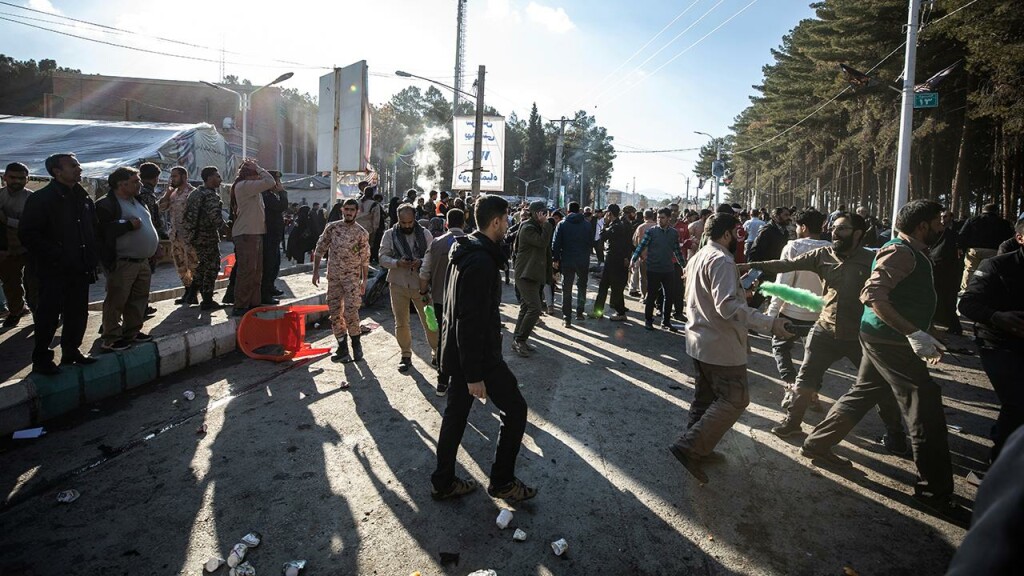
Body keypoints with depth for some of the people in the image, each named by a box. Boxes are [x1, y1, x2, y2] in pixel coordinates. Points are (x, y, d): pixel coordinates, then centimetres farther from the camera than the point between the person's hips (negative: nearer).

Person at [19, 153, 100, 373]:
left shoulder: (84, 198, 11)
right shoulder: (41, 199, -10)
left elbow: (92, 230, 19)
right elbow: (27, 234, -14)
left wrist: (92, 259, 7)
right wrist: (56, 256, -19)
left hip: (80, 270, 6)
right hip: (54, 272, -6)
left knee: (78, 314, 13)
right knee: (48, 316, 1)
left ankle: (71, 351, 28)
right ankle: (41, 359, 13)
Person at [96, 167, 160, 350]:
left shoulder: (138, 201, 17)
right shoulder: (106, 204, -12)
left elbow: (146, 224, 28)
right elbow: (102, 231, -23)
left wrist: (154, 242, 14)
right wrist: (128, 225, -21)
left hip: (142, 261, 9)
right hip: (122, 264, -9)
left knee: (139, 298, 14)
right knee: (116, 301, -3)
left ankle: (132, 331, 27)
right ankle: (111, 339, 4)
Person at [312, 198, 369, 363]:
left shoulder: (362, 233, -2)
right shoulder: (332, 228, 2)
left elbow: (365, 259, 2)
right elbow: (320, 249, 6)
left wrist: (364, 281, 0)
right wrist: (316, 271, 1)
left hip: (352, 277, -3)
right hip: (333, 276, 3)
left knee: (350, 311, -13)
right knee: (334, 312, 5)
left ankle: (356, 343, 8)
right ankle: (343, 348, 15)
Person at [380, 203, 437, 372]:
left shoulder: (425, 234, 0)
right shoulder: (390, 235, 1)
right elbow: (383, 258, -3)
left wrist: (421, 262, -23)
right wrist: (397, 263, -23)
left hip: (421, 284, -1)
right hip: (398, 285, 1)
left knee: (429, 320, 4)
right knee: (401, 323, 9)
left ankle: (436, 351, 22)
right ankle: (406, 355, 24)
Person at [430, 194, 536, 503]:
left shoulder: (464, 252, 8)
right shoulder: (481, 262, -24)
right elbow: (471, 322, -27)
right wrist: (474, 375, -23)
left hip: (456, 352, 10)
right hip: (479, 356, -10)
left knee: (456, 413, 17)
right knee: (515, 409, 6)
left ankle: (443, 483, 29)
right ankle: (502, 482, 18)